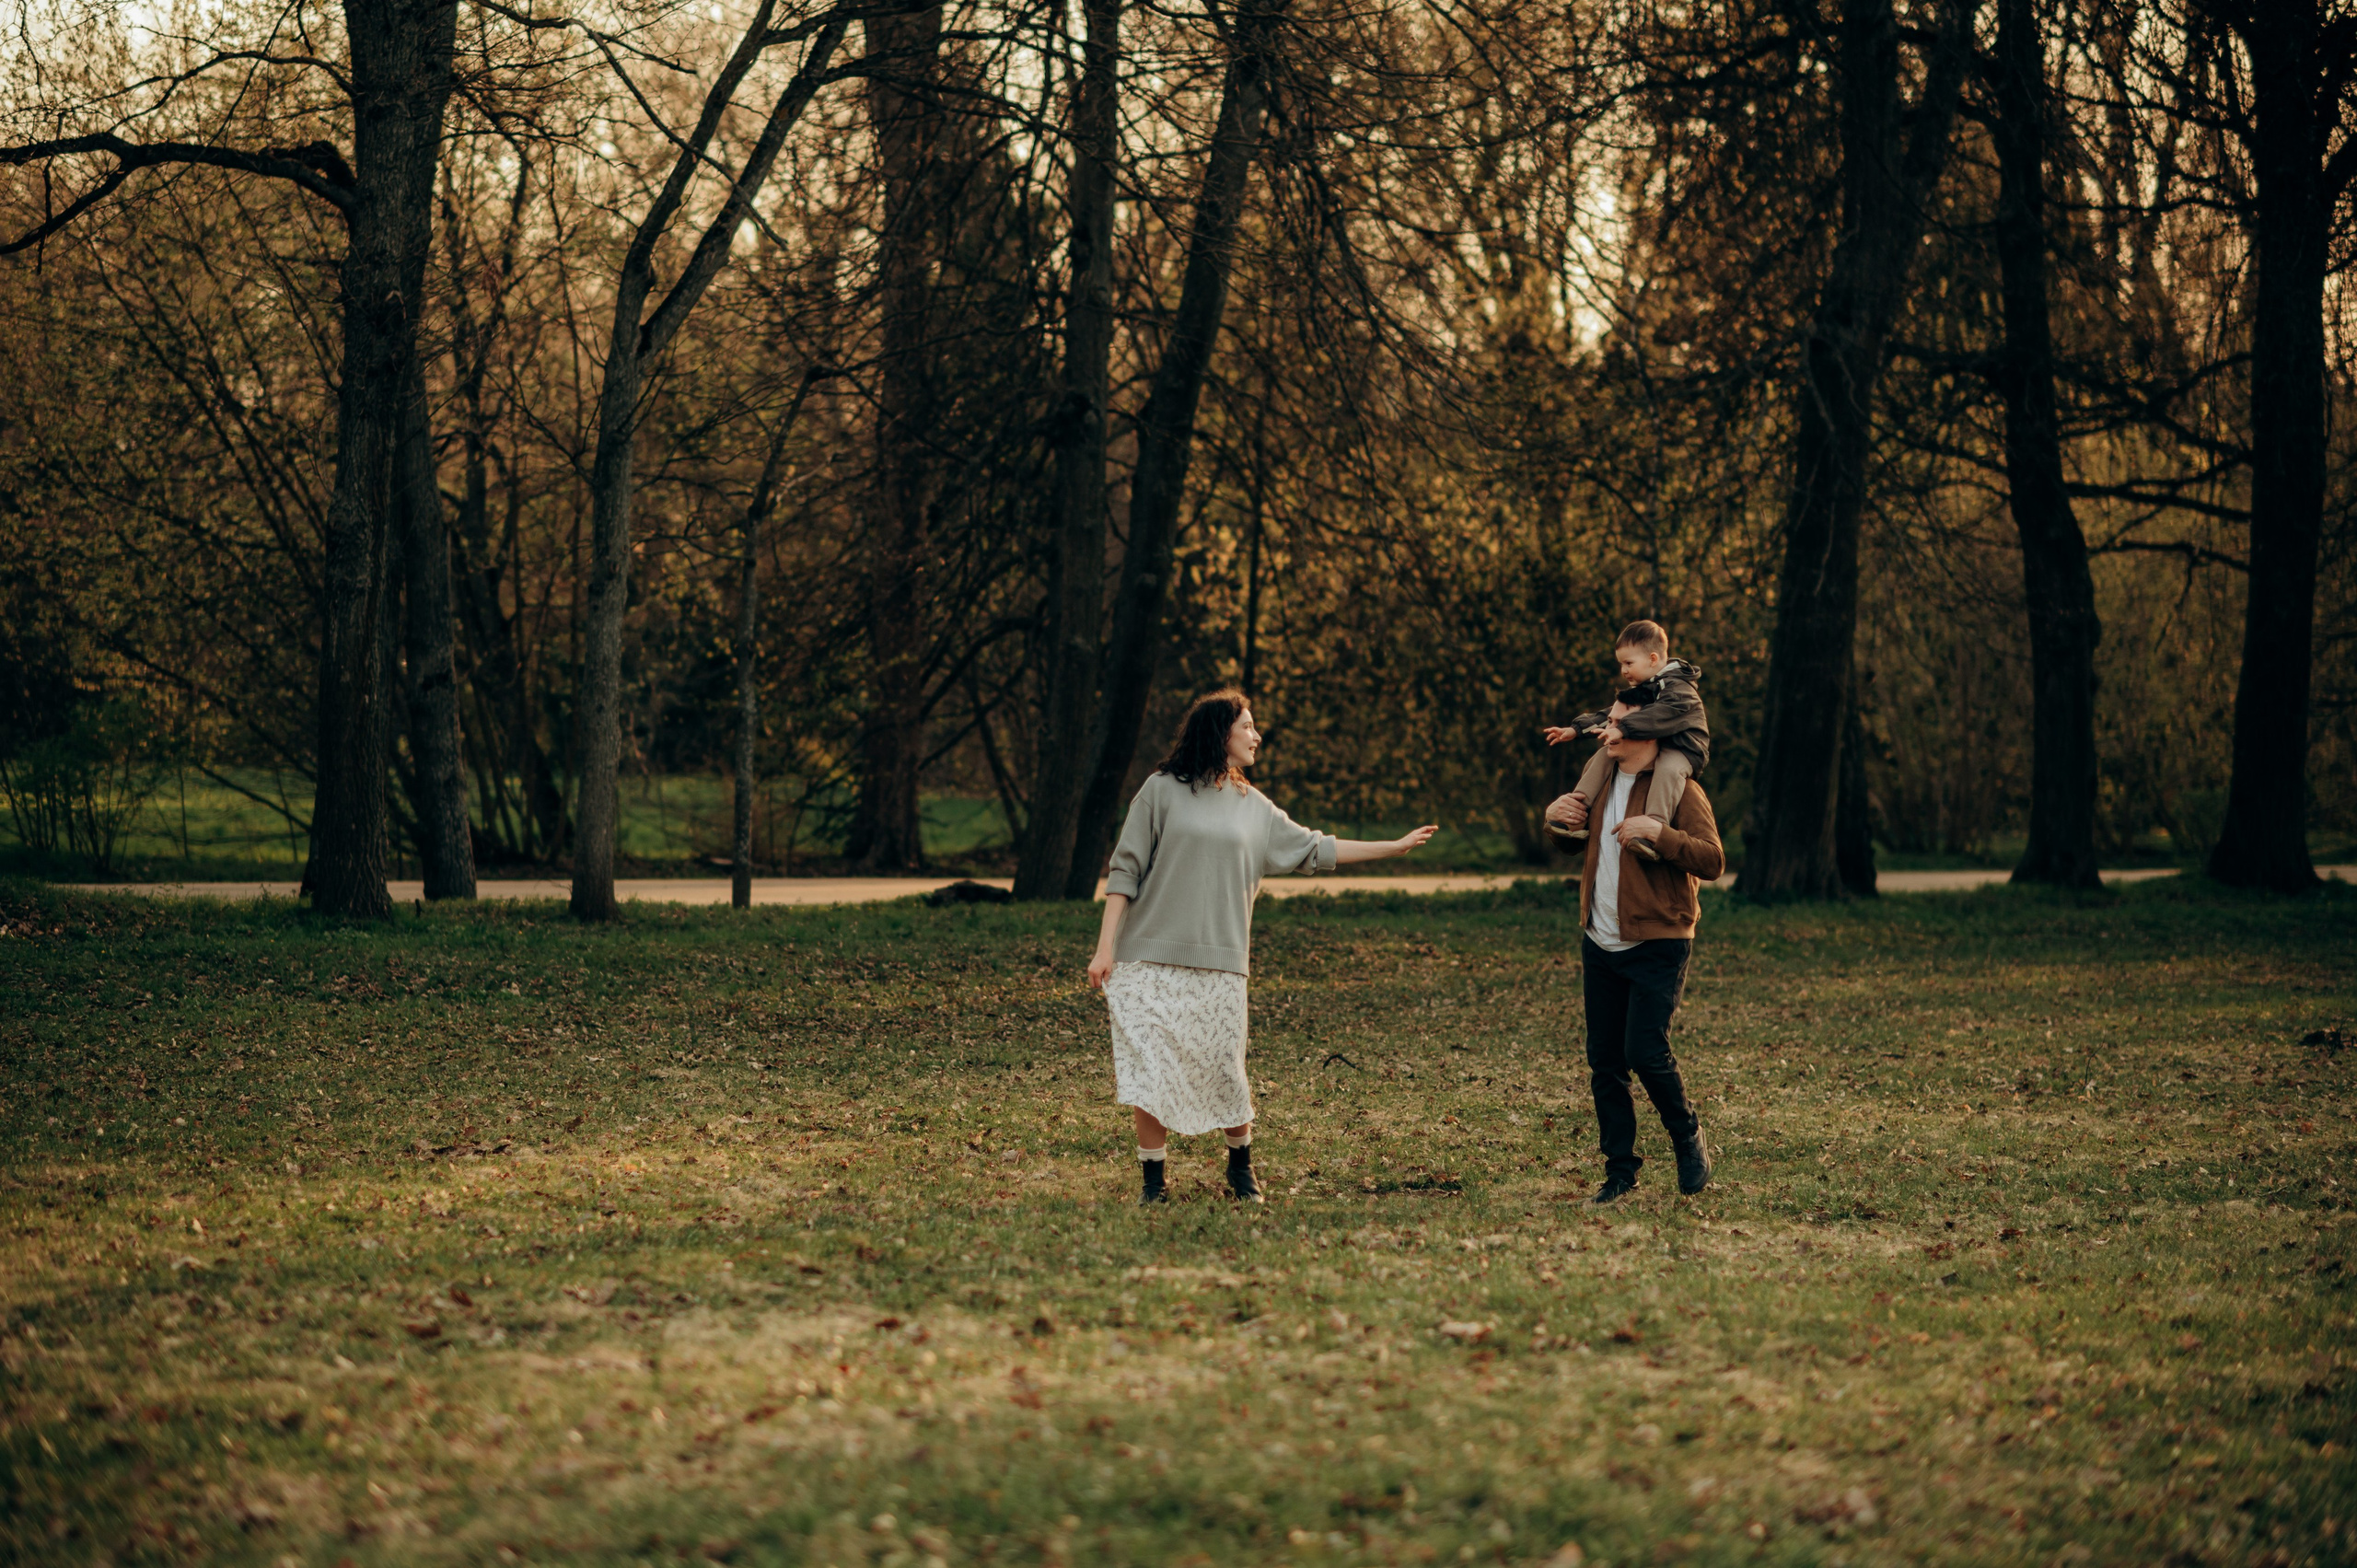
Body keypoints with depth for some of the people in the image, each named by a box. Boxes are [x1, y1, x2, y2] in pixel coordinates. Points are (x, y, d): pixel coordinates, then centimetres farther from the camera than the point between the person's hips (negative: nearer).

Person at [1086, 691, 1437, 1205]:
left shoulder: (1254, 808, 14)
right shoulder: (1162, 791, 1)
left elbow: (1312, 849, 22)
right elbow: (1125, 871, 0)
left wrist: (1395, 847, 22)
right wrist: (1106, 946, -7)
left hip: (1220, 965, 3)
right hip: (1152, 960, -3)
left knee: (1224, 1070, 1)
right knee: (1150, 1069, -6)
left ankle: (1241, 1165, 23)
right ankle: (1153, 1180, 6)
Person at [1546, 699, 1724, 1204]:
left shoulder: (1679, 790, -8)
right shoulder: (1601, 785, 13)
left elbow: (1713, 862, -16)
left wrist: (1659, 832, -28)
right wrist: (1554, 815, 6)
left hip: (1656, 948, -7)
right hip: (1600, 947, 7)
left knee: (1645, 1053, -14)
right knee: (1604, 1064, 6)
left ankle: (1688, 1138, 13)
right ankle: (1620, 1173, 14)